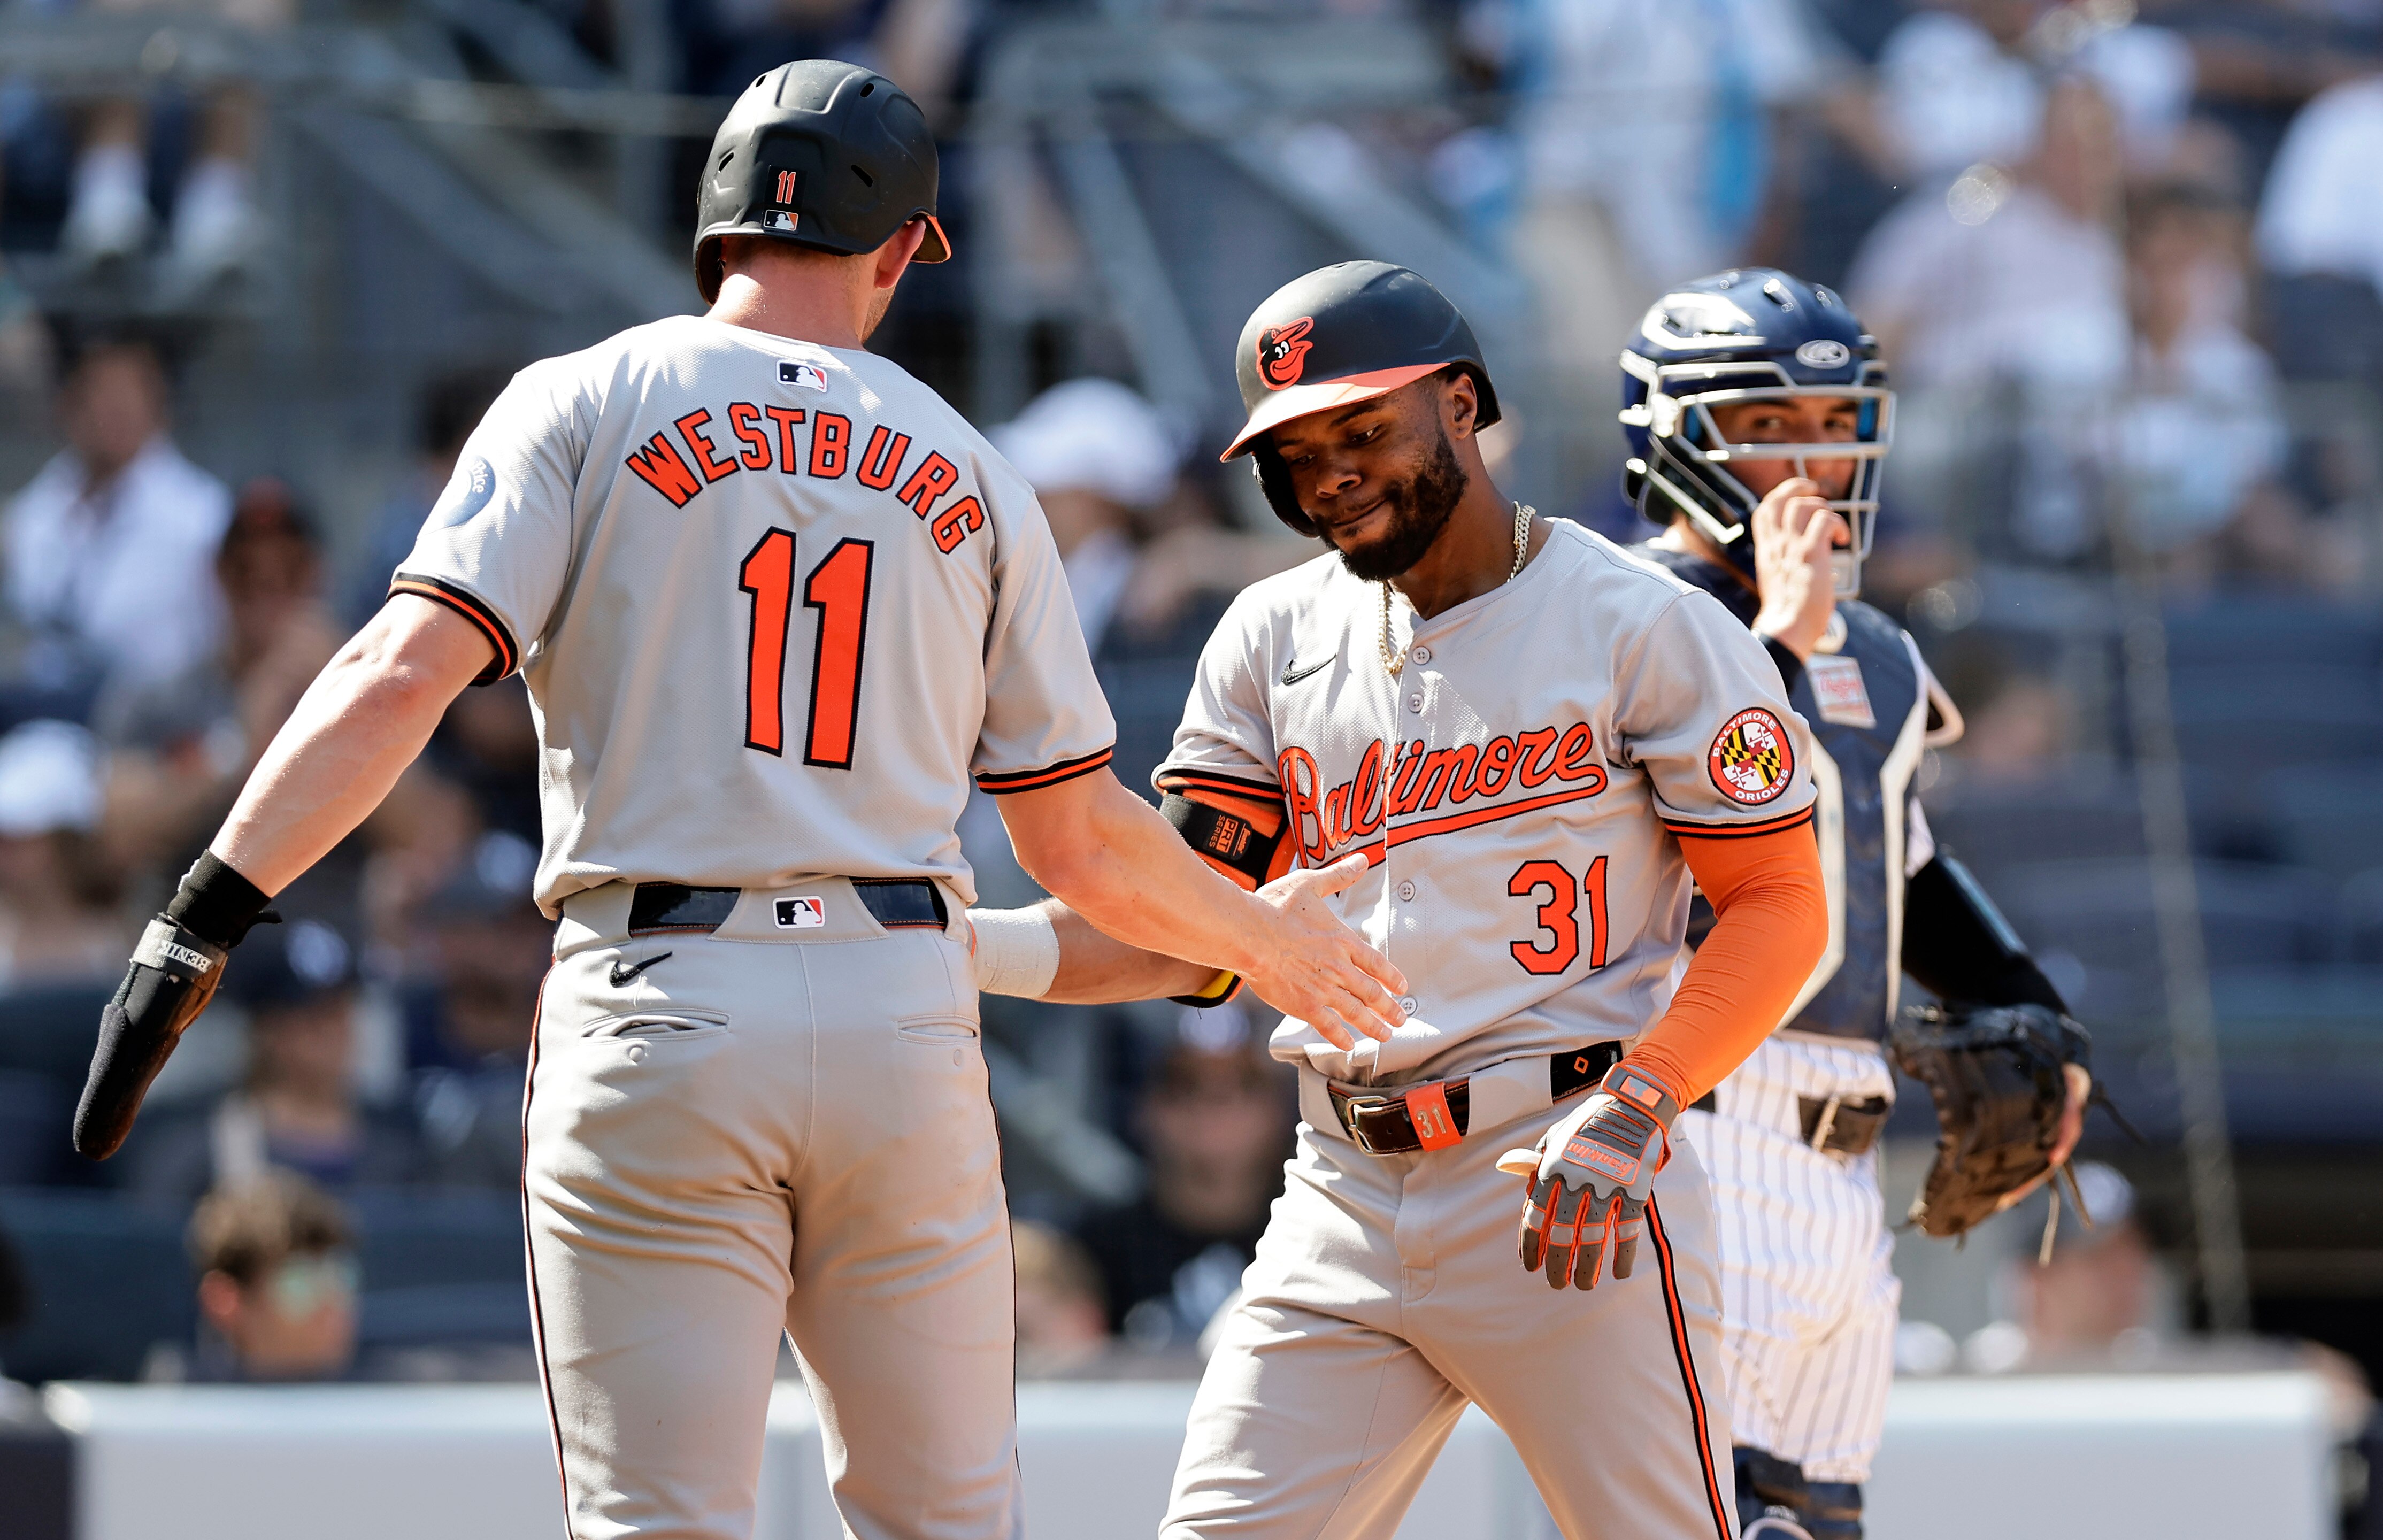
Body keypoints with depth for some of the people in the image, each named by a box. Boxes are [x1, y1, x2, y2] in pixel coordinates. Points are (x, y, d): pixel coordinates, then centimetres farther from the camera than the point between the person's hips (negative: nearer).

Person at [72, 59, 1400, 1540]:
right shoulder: (969, 474, 13)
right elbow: (1082, 839, 14)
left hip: (660, 1020, -2)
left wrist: (204, 918, -15)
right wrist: (1265, 935, 32)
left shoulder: (589, 403, 4)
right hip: (906, 1015, 2)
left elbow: (404, 675, -11)